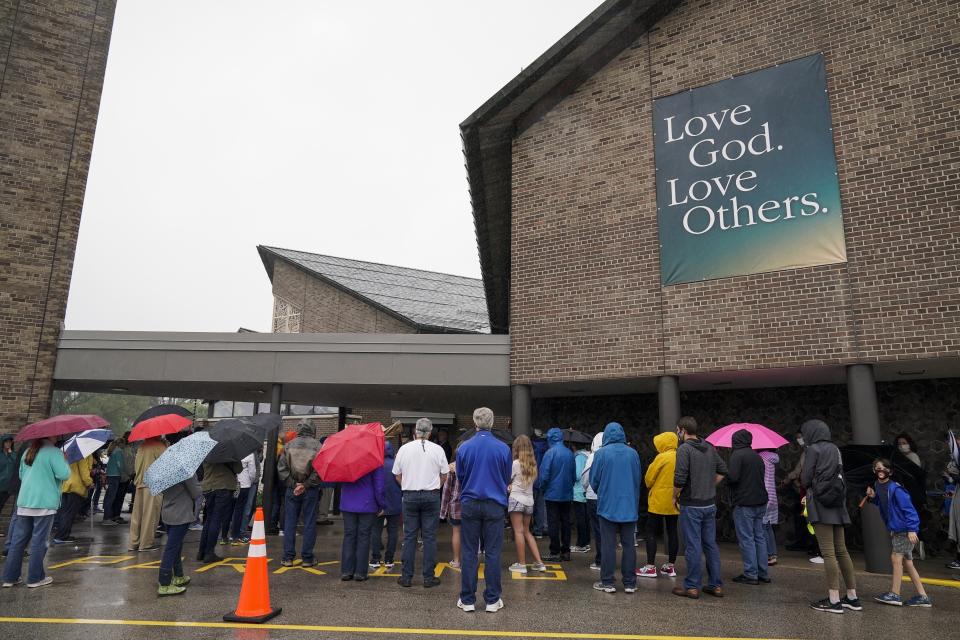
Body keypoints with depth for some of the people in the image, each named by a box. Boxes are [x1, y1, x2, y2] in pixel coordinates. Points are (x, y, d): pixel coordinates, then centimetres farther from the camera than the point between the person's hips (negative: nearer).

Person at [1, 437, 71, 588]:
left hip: (24, 501, 7)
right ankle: (35, 578, 7)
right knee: (38, 541, 0)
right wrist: (64, 461, -2)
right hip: (44, 503, -7)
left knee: (18, 540, 11)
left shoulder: (28, 452, 13)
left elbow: (21, 475, 23)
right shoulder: (54, 452, -12)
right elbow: (64, 474, -18)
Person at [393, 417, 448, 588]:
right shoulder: (437, 449, -2)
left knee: (409, 537, 7)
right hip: (431, 496, -1)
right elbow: (444, 475, 4)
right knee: (430, 537, 4)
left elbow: (397, 475, 7)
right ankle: (429, 577, 8)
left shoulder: (404, 449, 1)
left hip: (409, 496, 1)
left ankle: (406, 577, 12)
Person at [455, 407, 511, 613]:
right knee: (492, 553, 7)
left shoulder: (463, 448, -6)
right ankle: (492, 600, 13)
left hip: (470, 504, 0)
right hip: (495, 505, 0)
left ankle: (467, 600, 14)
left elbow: (460, 477, 6)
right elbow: (507, 479, 5)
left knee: (469, 552, 8)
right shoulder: (503, 448, -7)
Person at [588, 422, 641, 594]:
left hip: (608, 506, -3)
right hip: (630, 507, 3)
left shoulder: (601, 453, -8)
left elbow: (594, 480, -2)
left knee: (608, 545, 4)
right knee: (629, 545, 9)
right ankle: (630, 583, 13)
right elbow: (638, 480, 9)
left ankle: (607, 582, 8)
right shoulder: (633, 453, 0)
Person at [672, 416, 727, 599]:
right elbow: (722, 471, 14)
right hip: (710, 504, 7)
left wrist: (674, 497, -6)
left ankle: (692, 586, 9)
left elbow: (680, 479, -21)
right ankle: (716, 585, 20)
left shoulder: (684, 449, -15)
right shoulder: (709, 447, 8)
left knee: (693, 546, 0)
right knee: (711, 544, 14)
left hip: (691, 505, -7)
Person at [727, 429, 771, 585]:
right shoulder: (757, 456, 13)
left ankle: (750, 574, 2)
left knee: (746, 539, -1)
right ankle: (763, 573, 19)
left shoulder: (738, 455, -12)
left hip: (744, 503, -8)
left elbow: (733, 477, -20)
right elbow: (761, 476, 12)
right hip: (760, 502, 8)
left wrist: (726, 479, 0)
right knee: (760, 537, 14)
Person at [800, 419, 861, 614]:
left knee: (828, 552, -6)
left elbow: (805, 479, -9)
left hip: (821, 504, -7)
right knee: (841, 550, 13)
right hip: (837, 504, 7)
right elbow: (839, 476, 15)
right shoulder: (835, 449, 13)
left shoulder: (813, 449, -7)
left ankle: (834, 600, -4)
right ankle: (852, 597, 18)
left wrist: (809, 488, 13)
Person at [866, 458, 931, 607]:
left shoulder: (895, 489, -19)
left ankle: (895, 594, 0)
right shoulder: (878, 487, 5)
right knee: (906, 562, 12)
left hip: (905, 529, -9)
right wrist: (873, 497, -1)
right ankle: (922, 596, 20)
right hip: (895, 530, 9)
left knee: (896, 558, -7)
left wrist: (911, 530, -24)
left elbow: (909, 509, -20)